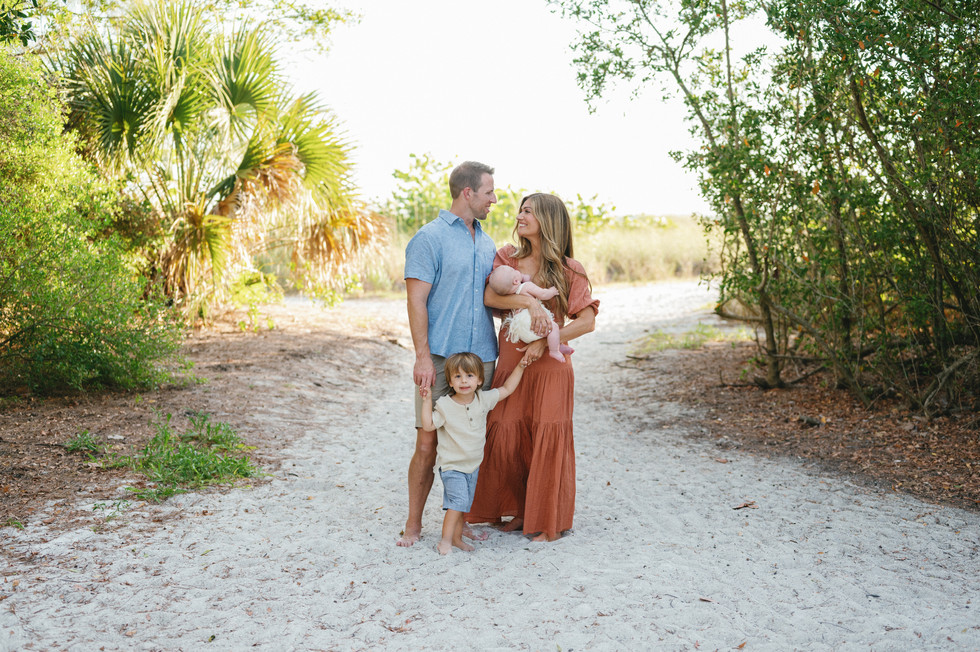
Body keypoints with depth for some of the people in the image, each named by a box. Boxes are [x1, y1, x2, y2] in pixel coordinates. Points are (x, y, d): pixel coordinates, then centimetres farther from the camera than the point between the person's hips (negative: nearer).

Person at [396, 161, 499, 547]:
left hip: (481, 357, 6)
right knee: (428, 444, -3)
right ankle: (413, 524, 10)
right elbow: (416, 301, -10)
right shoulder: (429, 238, -4)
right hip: (440, 357, -6)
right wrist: (423, 356, -17)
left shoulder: (486, 243, 18)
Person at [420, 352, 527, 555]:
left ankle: (457, 538, 27)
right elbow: (428, 425, -13)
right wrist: (427, 401, -20)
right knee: (458, 501, -18)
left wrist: (520, 368, 5)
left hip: (473, 465, 5)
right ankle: (445, 540, -11)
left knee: (464, 504, 13)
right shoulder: (445, 405, -13)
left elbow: (506, 389, 8)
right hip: (451, 465, -5)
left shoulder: (483, 399, -3)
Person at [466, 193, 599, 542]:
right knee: (506, 435, 2)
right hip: (511, 360, 3)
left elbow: (586, 321, -7)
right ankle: (521, 510, 21)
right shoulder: (508, 257, 7)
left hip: (549, 364, -3)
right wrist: (528, 301, -23)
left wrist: (544, 342, -15)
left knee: (548, 438, -2)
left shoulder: (569, 270, -1)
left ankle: (548, 520, 12)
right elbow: (489, 295, -9)